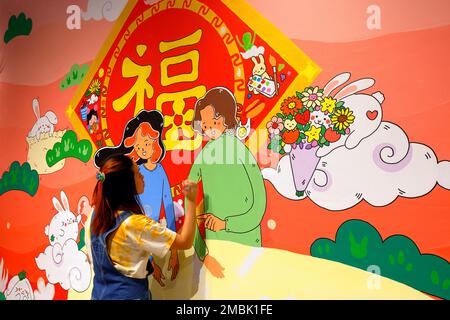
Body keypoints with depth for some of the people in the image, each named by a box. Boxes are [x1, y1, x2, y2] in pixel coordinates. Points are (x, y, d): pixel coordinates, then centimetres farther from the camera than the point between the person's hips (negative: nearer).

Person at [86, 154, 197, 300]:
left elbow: (91, 256, 6)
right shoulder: (135, 223, -27)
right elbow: (185, 242, -22)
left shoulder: (96, 214, -6)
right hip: (129, 294, -6)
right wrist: (191, 201, -16)